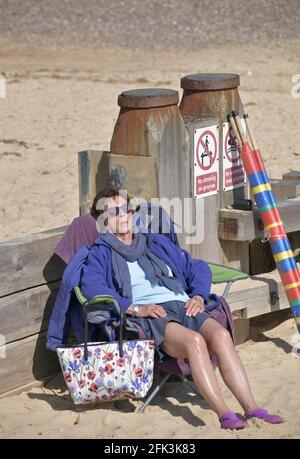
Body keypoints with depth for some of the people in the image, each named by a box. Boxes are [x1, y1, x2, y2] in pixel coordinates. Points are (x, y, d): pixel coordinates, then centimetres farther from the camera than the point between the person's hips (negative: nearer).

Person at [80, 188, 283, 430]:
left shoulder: (157, 243, 32)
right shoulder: (101, 253, 17)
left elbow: (197, 268, 29)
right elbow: (90, 285, -4)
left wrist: (198, 296, 6)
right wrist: (135, 309, -17)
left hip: (183, 305, 4)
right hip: (147, 316, -4)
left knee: (221, 335, -29)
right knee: (194, 341, -36)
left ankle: (252, 408, -36)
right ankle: (224, 414, -41)